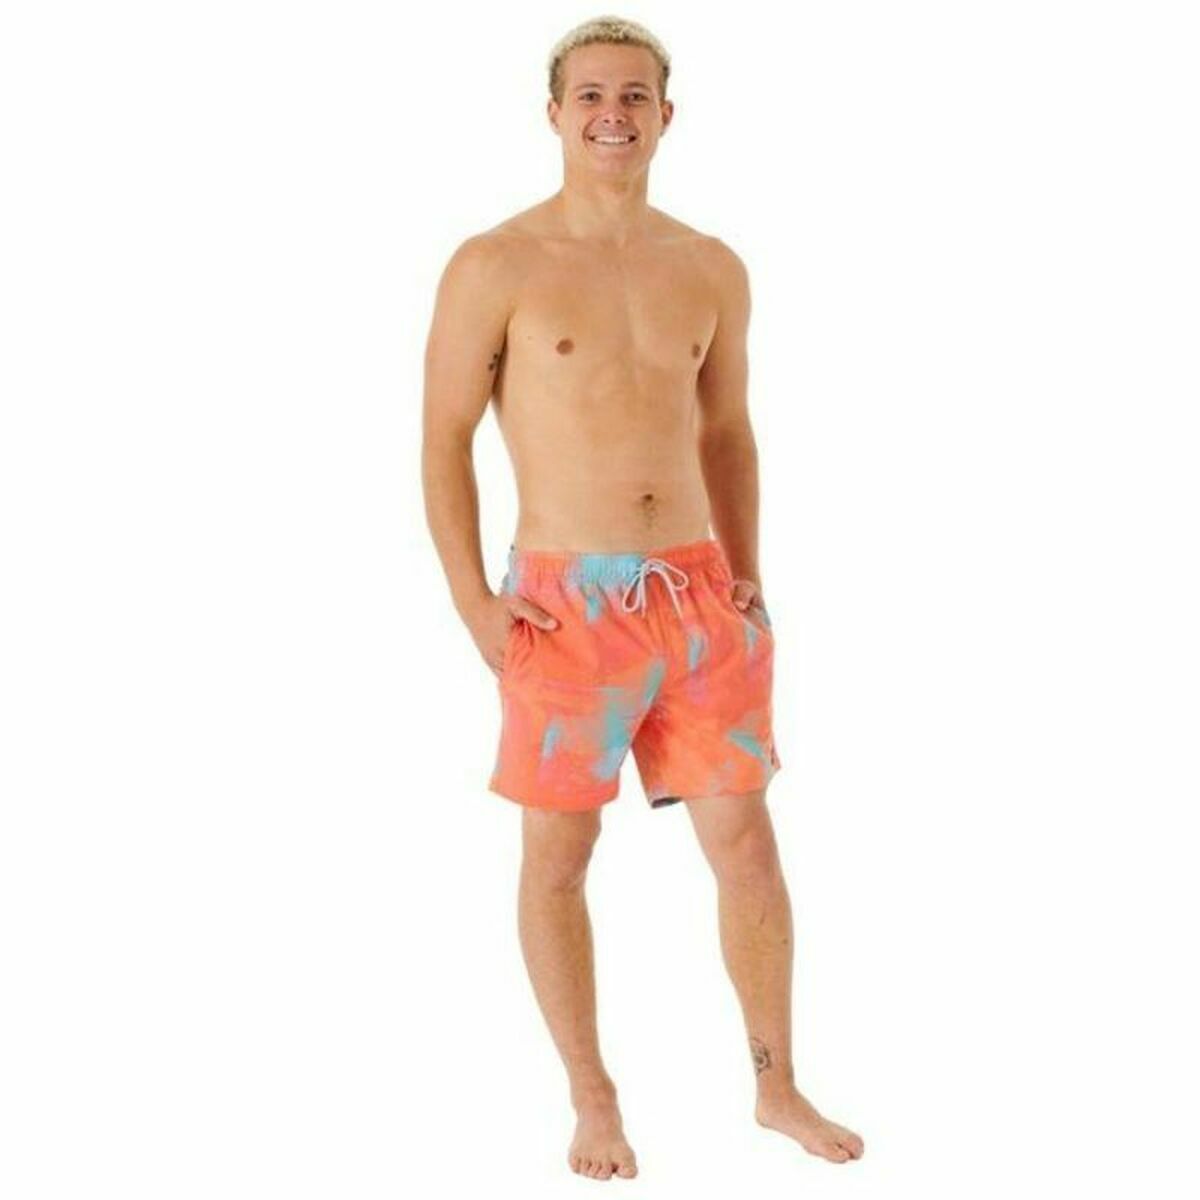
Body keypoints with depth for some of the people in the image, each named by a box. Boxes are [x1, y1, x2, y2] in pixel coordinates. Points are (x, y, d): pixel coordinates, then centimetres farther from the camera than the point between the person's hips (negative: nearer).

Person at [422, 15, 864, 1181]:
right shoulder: (494, 267, -6)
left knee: (746, 842, 6)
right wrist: (473, 602, -10)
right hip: (567, 604, -3)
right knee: (558, 856, 5)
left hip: (697, 593, 4)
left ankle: (778, 1086, 23)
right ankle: (592, 1100, 22)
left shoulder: (712, 270, 7)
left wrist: (743, 579, 7)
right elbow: (443, 440, -3)